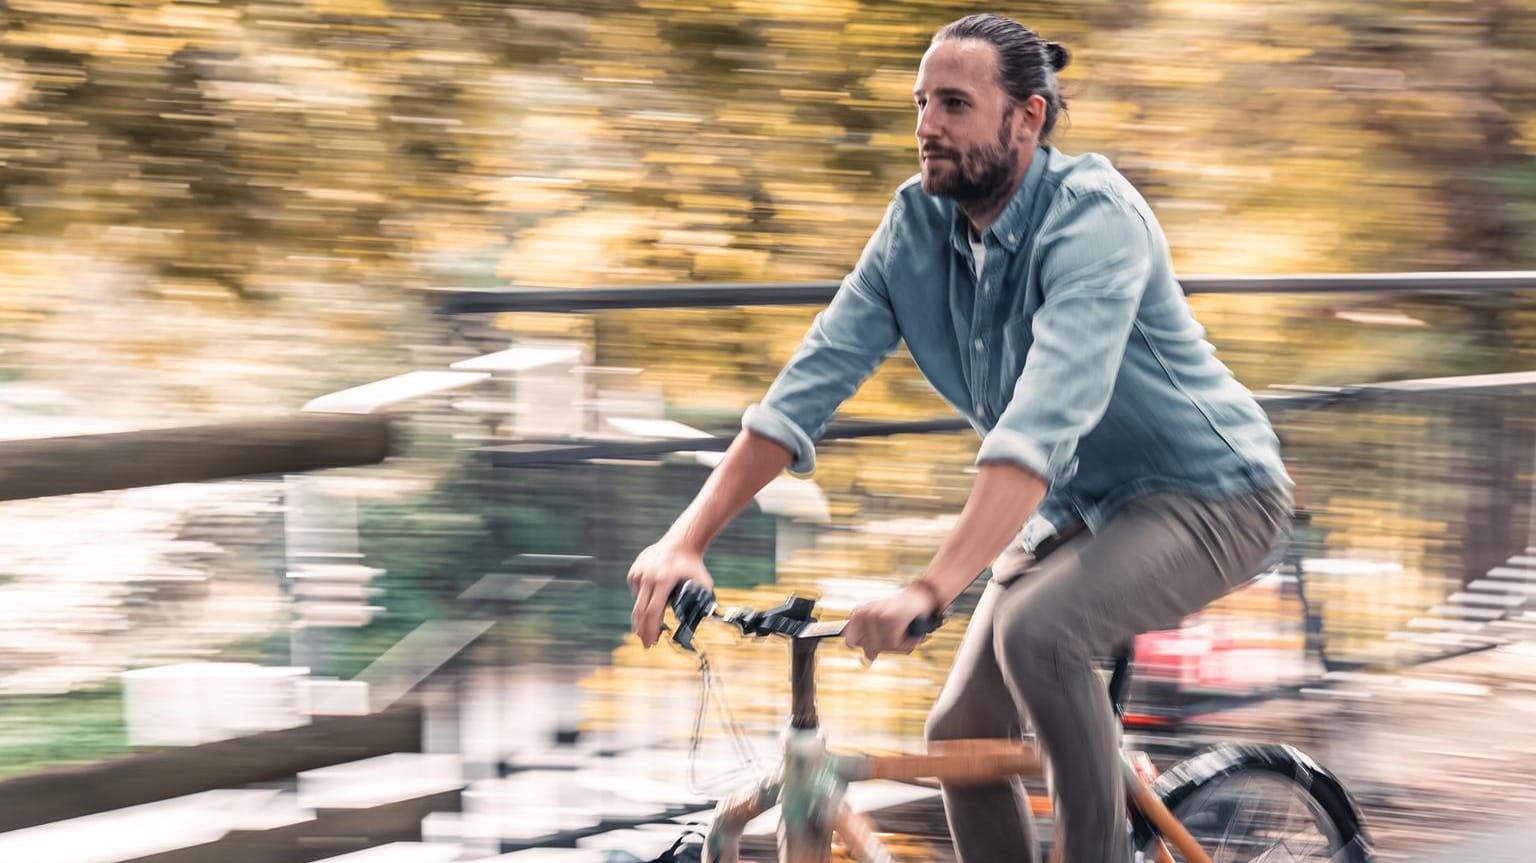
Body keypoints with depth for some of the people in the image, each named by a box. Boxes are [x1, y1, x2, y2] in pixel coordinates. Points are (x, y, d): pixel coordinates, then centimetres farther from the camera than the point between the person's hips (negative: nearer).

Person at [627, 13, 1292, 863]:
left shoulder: (1092, 216, -27)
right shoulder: (917, 224, -7)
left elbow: (1046, 418, -39)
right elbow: (812, 379, -9)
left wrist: (931, 587, -49)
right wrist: (685, 539, -20)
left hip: (1205, 491, -7)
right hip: (1075, 507, 8)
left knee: (1036, 631, -33)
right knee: (961, 737, -1)